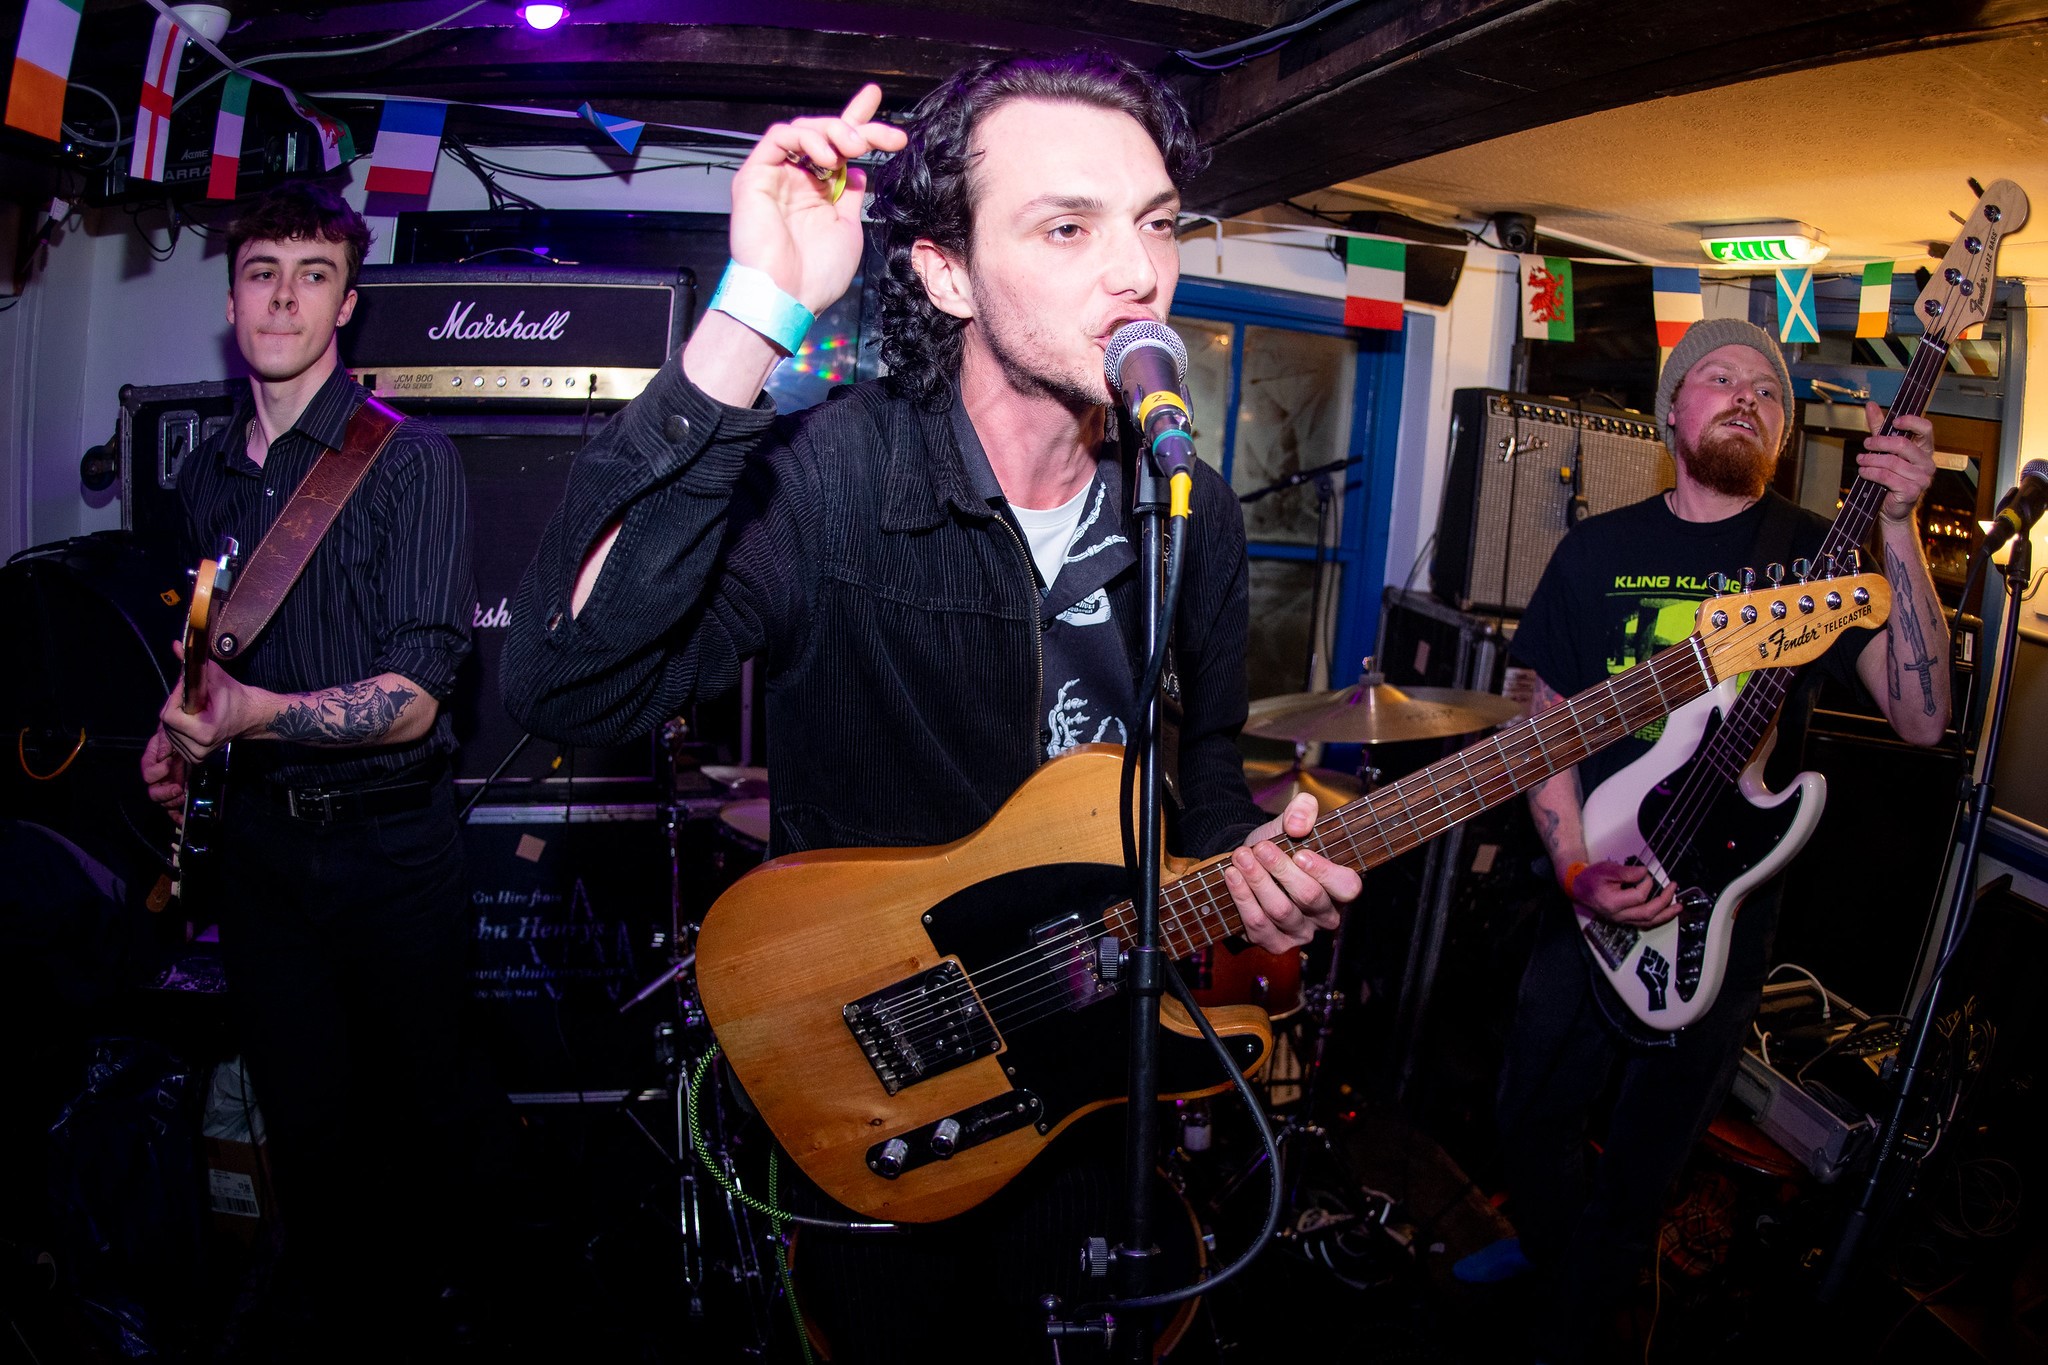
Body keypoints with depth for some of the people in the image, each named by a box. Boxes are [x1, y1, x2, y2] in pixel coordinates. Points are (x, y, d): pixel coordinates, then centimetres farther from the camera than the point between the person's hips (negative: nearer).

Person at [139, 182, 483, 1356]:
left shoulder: (410, 460, -11)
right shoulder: (208, 479, 9)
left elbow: (413, 697, -19)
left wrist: (256, 714, -32)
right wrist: (180, 737, 4)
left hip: (391, 841, -5)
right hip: (259, 840, 5)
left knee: (428, 1104, 10)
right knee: (305, 1116, 16)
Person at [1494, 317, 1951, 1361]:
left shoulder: (1816, 554, -4)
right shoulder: (1600, 550, 1)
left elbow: (1921, 716, -18)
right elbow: (1549, 722, 2)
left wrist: (1898, 530, -27)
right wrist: (1576, 868, -12)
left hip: (1721, 921, -1)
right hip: (1592, 899, 2)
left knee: (1639, 1173, 13)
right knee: (1531, 1125, 16)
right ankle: (1548, 1251, 49)